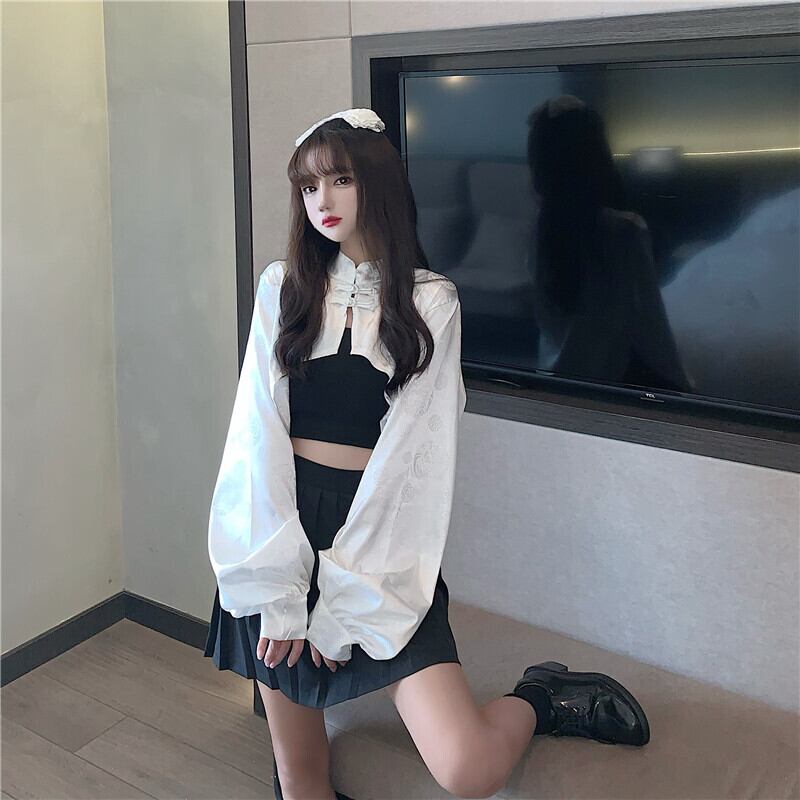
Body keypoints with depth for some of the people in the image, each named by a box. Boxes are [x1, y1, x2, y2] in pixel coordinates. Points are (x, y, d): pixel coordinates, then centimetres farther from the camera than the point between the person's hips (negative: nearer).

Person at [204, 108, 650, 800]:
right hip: (282, 528, 2)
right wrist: (276, 588, -9)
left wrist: (345, 601, -10)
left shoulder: (430, 301, -1)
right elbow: (258, 431, -2)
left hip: (378, 538, -2)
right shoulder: (283, 287, 5)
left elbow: (412, 451, -7)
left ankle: (539, 701, 20)